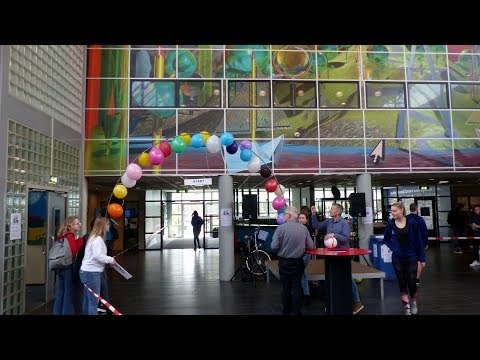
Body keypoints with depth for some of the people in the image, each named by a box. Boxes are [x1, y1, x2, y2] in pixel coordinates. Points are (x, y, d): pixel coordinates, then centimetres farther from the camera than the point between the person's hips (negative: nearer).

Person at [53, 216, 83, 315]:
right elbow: (74, 251, -25)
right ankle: (67, 312, 8)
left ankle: (57, 312, 23)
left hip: (60, 266, 8)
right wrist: (80, 240, -18)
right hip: (68, 267, -8)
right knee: (69, 292, 2)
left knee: (59, 293, 15)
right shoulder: (70, 236, -16)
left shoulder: (62, 235, 10)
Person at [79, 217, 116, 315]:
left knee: (87, 300, 16)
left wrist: (108, 260, 8)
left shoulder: (94, 237, 15)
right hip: (92, 273, -10)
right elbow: (98, 256, -25)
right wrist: (111, 259, -14)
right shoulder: (98, 239, -16)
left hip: (88, 271, 10)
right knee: (93, 301, -5)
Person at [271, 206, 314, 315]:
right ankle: (296, 311, 15)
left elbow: (274, 247, -16)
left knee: (285, 287, 12)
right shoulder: (303, 228, -6)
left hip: (284, 262, -2)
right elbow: (310, 246, -1)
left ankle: (286, 311, 21)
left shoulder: (281, 228, -15)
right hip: (298, 262, 2)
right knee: (297, 287, 12)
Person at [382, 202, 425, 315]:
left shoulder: (411, 222, -10)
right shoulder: (390, 223, -5)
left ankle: (413, 301, 34)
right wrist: (393, 248, -7)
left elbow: (418, 241, -4)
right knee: (402, 283, 5)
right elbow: (386, 239, 10)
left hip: (411, 257, -1)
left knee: (411, 282, 3)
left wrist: (422, 258, -3)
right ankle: (407, 308, 16)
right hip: (397, 258, 1)